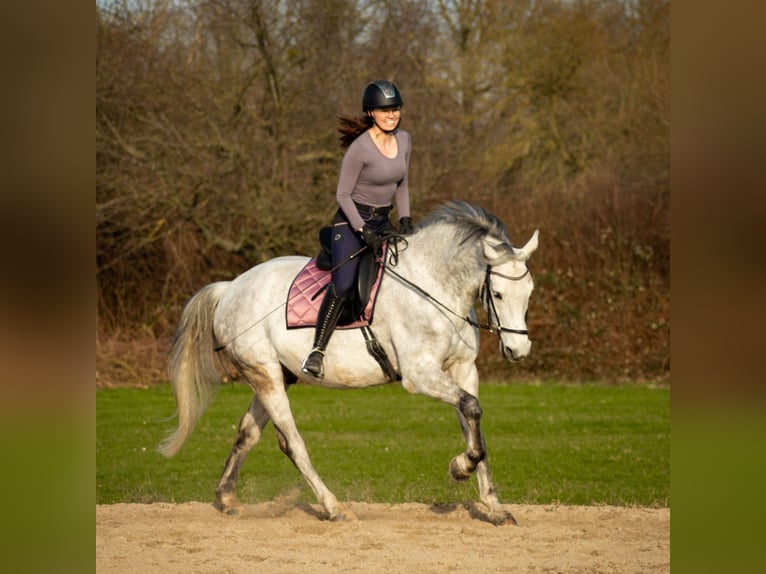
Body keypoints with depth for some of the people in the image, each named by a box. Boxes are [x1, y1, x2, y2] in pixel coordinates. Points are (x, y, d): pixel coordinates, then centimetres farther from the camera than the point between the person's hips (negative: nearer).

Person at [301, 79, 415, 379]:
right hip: (351, 222, -8)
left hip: (381, 222, 8)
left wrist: (405, 219, 2)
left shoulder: (403, 139, 3)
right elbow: (342, 195, -15)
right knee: (343, 284, -27)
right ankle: (317, 351, -22)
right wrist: (364, 231, -22)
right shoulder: (360, 148, -18)